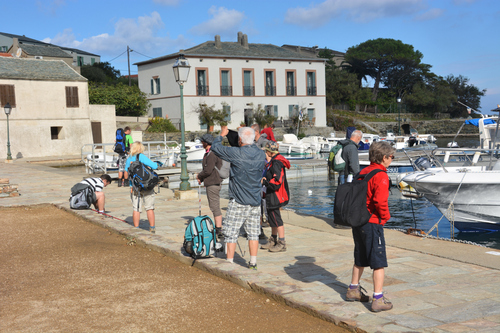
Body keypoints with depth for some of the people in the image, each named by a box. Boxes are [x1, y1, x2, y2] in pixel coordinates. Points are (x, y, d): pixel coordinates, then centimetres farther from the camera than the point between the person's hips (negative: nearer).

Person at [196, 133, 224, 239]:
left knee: (215, 207, -8)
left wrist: (199, 176, -4)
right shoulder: (208, 153, 16)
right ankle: (218, 228, 23)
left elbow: (208, 170, -21)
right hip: (212, 183, 11)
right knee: (214, 207, 16)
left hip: (213, 183, -11)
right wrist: (202, 178, 8)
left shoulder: (212, 154, -17)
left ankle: (219, 230, -6)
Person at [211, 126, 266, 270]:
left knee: (231, 233, 4)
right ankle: (253, 262, 15)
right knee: (253, 233, 10)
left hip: (238, 201, -5)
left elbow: (215, 147, -4)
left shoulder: (237, 153, -15)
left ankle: (229, 263, 8)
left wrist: (221, 135, 15)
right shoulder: (261, 154, 1)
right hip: (255, 201, 5)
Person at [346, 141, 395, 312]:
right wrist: (385, 216, -9)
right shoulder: (380, 176, -16)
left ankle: (353, 290, 35)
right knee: (379, 262, 0)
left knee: (360, 258, 23)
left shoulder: (364, 172, 9)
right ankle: (378, 300, 2)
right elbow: (380, 201, -26)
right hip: (372, 223, -8)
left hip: (357, 221, 8)